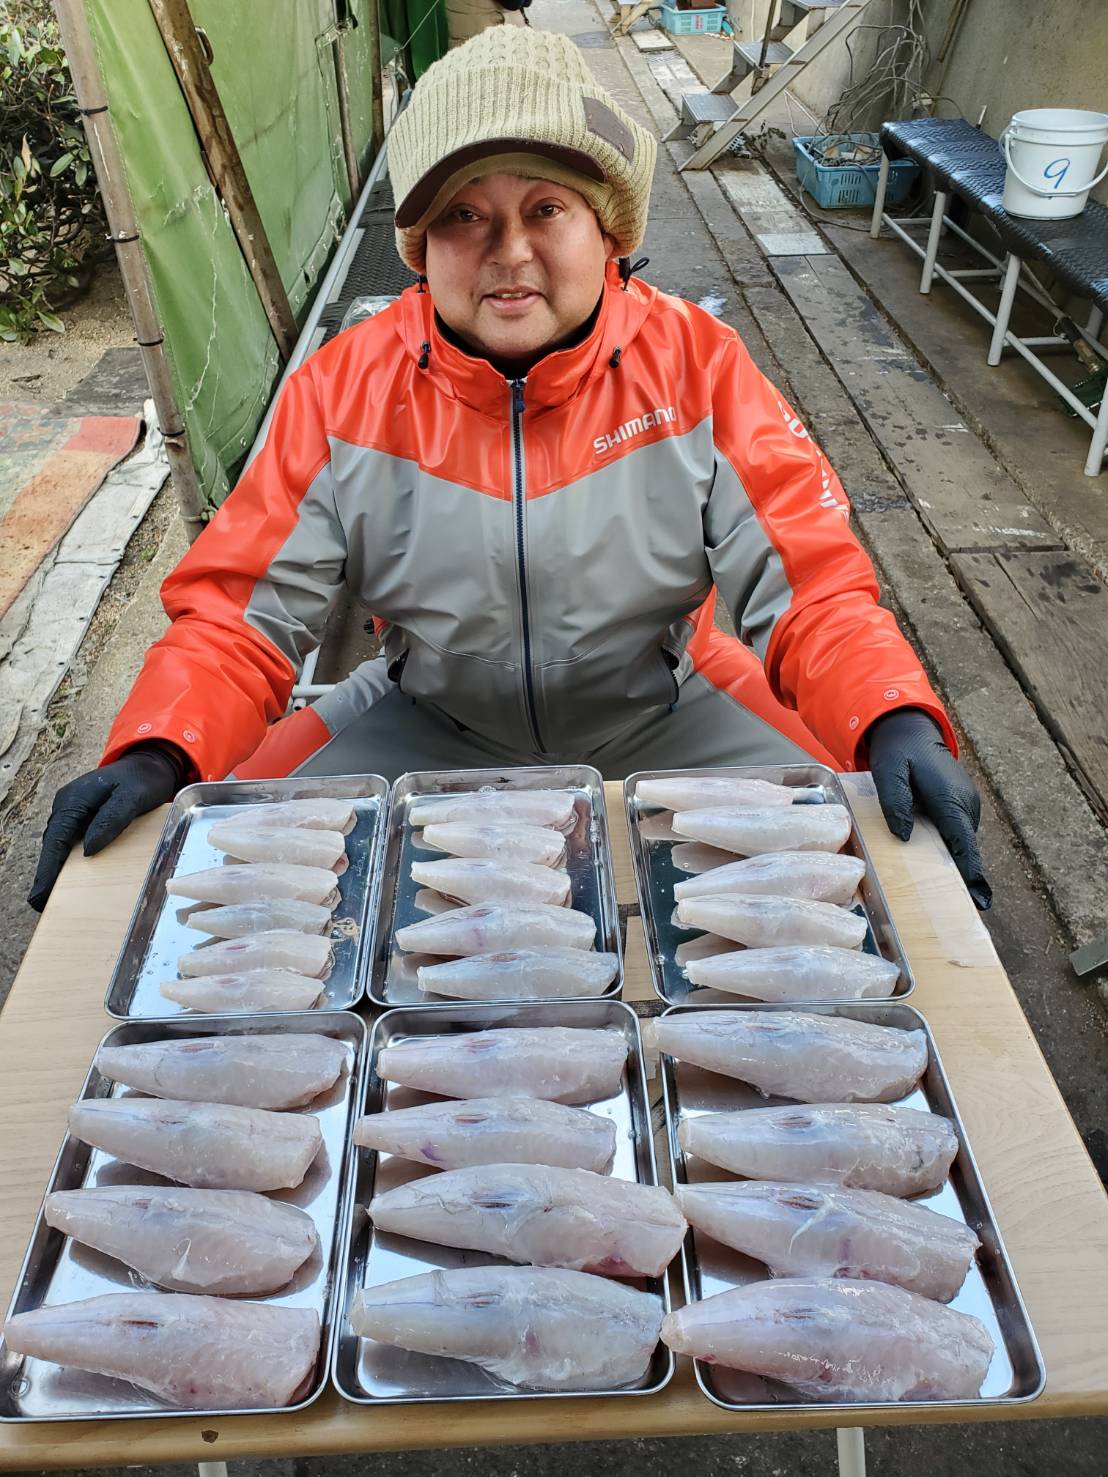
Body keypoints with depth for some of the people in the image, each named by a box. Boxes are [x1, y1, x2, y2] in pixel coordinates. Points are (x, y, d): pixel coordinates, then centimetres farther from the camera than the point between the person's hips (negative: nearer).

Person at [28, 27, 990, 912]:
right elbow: (242, 611, -10)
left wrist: (896, 724, -34)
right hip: (426, 725, 1)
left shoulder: (697, 366, -13)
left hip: (661, 715, 0)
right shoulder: (344, 390, -12)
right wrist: (154, 754, -28)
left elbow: (807, 582, -16)